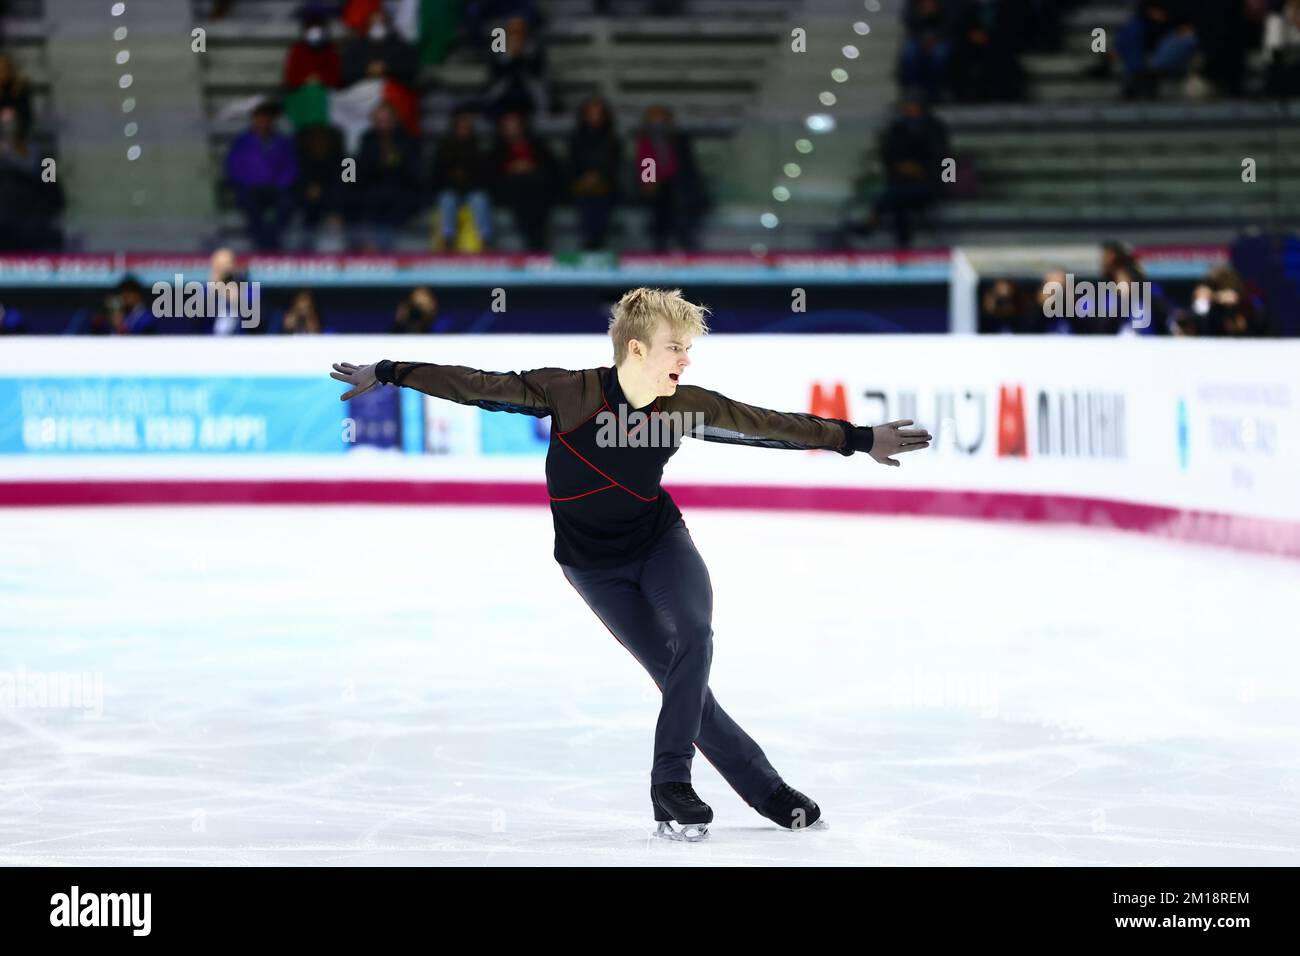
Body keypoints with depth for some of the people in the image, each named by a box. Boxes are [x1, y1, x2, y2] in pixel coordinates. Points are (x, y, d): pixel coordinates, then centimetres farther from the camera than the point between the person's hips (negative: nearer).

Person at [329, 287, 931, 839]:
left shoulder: (686, 405, -13)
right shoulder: (572, 392, -23)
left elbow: (770, 426, -7)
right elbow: (481, 387, -19)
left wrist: (860, 440, -6)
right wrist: (389, 375, -19)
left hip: (660, 540, 2)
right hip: (594, 562, -2)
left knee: (695, 638, -23)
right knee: (681, 677, -6)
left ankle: (671, 783, -12)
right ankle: (764, 790, 3)